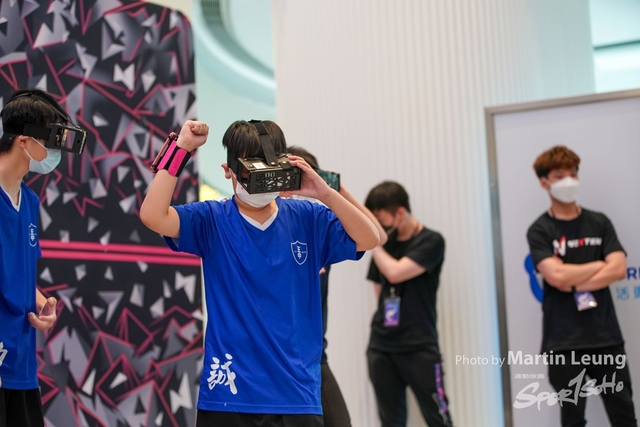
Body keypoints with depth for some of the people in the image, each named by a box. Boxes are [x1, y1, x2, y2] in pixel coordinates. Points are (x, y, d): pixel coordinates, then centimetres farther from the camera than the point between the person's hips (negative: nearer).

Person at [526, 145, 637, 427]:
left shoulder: (599, 223, 8)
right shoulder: (540, 231, -1)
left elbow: (619, 269, -4)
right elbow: (556, 276, -16)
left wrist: (574, 283, -11)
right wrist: (599, 265, -4)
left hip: (606, 337, 2)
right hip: (564, 342, -2)